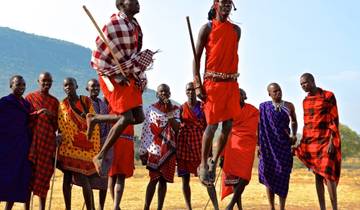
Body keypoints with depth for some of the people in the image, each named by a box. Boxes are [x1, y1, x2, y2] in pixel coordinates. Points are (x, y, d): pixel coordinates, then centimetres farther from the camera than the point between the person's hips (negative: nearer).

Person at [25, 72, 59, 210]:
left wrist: (51, 115, -7)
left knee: (45, 174, -1)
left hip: (48, 141, 2)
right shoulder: (30, 97, 9)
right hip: (32, 140, -2)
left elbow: (56, 125, 13)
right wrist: (37, 113, -11)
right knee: (29, 172, -6)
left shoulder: (54, 101, 14)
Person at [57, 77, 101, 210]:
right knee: (67, 178, 2)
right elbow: (61, 127, 6)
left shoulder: (86, 102, 6)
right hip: (69, 146, 1)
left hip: (86, 146, -1)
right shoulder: (62, 105, 8)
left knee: (83, 179, -6)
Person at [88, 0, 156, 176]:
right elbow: (100, 59, -16)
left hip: (129, 76, 8)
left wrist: (137, 76, 11)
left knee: (138, 117, 4)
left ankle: (95, 119, 20)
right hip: (113, 76, -8)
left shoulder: (135, 25, 11)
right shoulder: (114, 24, -15)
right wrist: (122, 73, -15)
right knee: (126, 117, -15)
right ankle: (100, 156, -3)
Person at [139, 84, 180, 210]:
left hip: (169, 149, 2)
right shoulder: (150, 109, 4)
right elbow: (145, 130, 1)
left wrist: (169, 112, -12)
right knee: (154, 179, -6)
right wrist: (142, 151, -2)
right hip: (154, 149, -2)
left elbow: (177, 128, -5)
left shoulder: (175, 109, 9)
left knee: (164, 179, 5)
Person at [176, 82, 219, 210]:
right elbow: (176, 128, 5)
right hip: (185, 145, 1)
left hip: (200, 145, -1)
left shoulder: (203, 107, 5)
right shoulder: (181, 108, 5)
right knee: (185, 179, 3)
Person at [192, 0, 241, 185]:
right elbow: (196, 57, -3)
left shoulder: (236, 30, 15)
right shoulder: (207, 28, 1)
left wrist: (234, 77, 8)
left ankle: (214, 161, 20)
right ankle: (203, 164, 8)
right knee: (212, 125, -6)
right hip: (213, 81, -5)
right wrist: (197, 85, -12)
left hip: (231, 83, 5)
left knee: (228, 125, 4)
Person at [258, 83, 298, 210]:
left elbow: (294, 121, 20)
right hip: (269, 145, -1)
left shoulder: (289, 106, 6)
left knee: (283, 176, -2)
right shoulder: (264, 107, 2)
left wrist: (294, 134, 2)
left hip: (284, 145, 1)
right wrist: (259, 145, -5)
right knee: (269, 174, 0)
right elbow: (260, 127, 2)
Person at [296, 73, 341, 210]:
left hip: (326, 140, -6)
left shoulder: (328, 96, -5)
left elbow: (334, 120, -9)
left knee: (327, 174, -13)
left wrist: (331, 141, -16)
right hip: (311, 141, 6)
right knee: (318, 175, 5)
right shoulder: (305, 101, 13)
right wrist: (303, 142, 12)